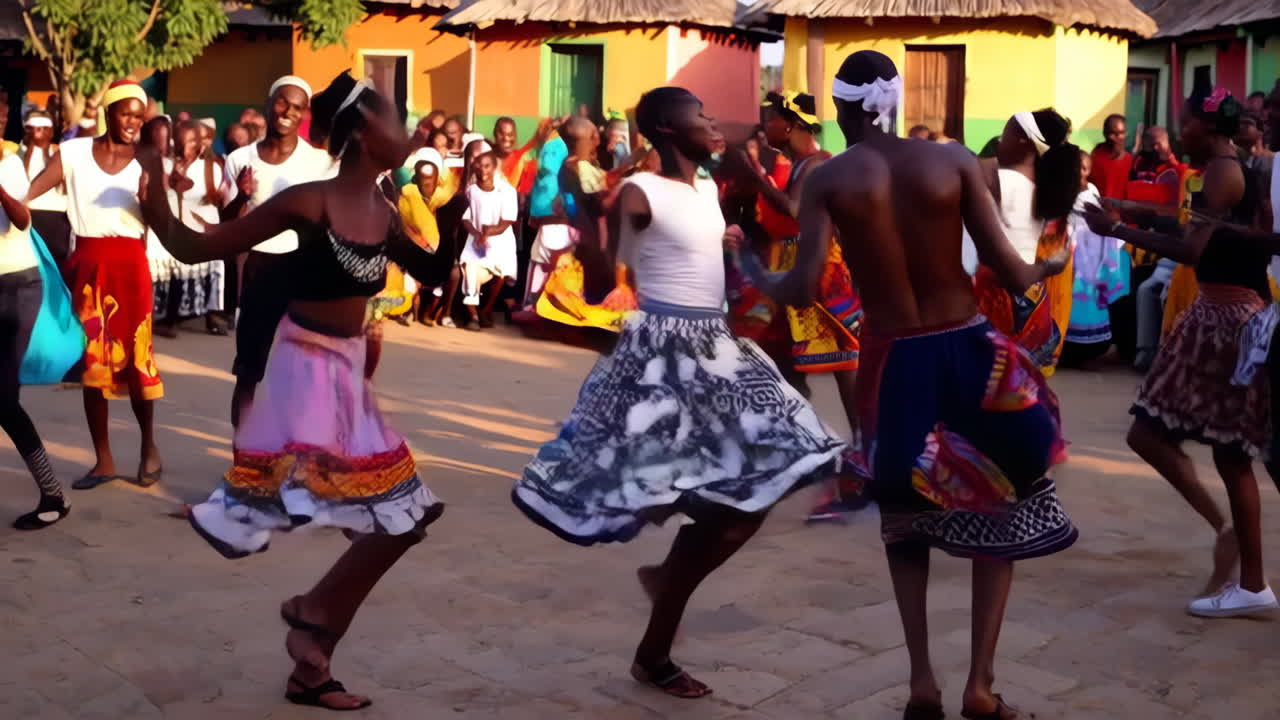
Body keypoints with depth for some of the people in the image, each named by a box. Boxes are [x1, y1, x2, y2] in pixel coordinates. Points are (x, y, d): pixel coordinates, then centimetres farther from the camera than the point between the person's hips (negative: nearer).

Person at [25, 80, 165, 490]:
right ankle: (103, 460, 16)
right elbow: (28, 191, -5)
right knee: (92, 361, 6)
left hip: (128, 264, -1)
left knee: (135, 356, 0)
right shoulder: (74, 152, 3)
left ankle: (149, 447, 21)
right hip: (86, 264, 1)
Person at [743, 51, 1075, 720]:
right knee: (999, 511, 16)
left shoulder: (826, 179, -6)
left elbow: (804, 288, -15)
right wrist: (1047, 267, 14)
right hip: (970, 351, 0)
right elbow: (1012, 275, -8)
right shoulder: (955, 160, -4)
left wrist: (755, 274, 6)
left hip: (893, 362, 0)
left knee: (904, 513, 21)